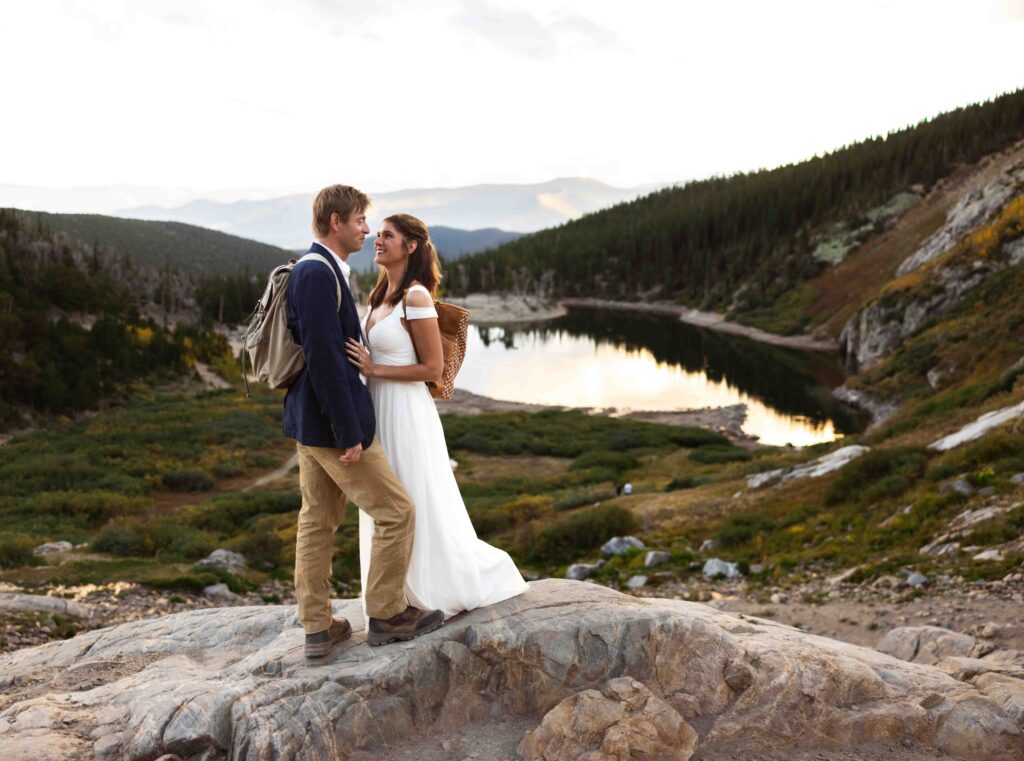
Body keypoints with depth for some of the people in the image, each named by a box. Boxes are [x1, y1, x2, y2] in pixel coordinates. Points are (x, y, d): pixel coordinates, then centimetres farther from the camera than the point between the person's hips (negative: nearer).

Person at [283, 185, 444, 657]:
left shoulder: (315, 270, 13)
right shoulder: (319, 273, -18)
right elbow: (324, 357, -24)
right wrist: (349, 433, -22)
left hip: (309, 421, 10)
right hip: (331, 421, -10)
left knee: (317, 520, 14)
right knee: (396, 512, 0)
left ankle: (317, 627, 23)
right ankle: (386, 615, 14)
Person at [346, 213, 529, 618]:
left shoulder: (416, 298, -16)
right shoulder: (382, 295, 10)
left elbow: (432, 368, -17)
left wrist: (374, 369, -18)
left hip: (405, 413, -9)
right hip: (379, 409, 9)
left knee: (418, 507, 3)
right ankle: (399, 596, 30)